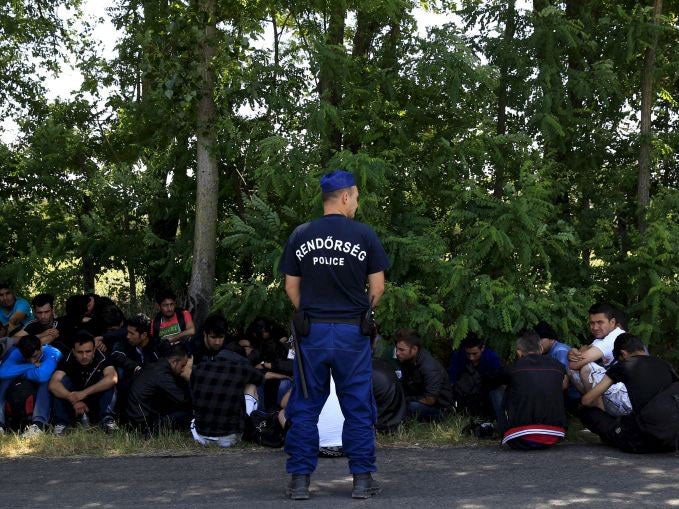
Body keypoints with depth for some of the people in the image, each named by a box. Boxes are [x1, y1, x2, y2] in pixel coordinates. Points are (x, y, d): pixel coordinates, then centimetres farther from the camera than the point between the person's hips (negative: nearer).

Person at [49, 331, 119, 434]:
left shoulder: (101, 359, -20)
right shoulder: (68, 360, -17)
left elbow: (113, 378, -38)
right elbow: (53, 384, -29)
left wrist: (84, 393, -42)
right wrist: (73, 400, -44)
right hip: (73, 406, 1)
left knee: (108, 382, -25)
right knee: (63, 380, -23)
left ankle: (107, 419, -28)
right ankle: (61, 422, -22)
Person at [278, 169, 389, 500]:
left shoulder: (300, 236, 2)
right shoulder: (364, 235, -4)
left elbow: (291, 287, 5)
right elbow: (377, 287, -1)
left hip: (311, 332, 2)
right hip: (352, 332, -1)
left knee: (305, 407, 7)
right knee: (357, 407, 7)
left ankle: (300, 480, 7)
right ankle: (362, 479, 10)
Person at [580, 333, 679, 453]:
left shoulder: (623, 366, 6)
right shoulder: (665, 365, 15)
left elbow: (587, 400, 9)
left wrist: (599, 405, 33)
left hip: (640, 442, -3)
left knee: (586, 413, 13)